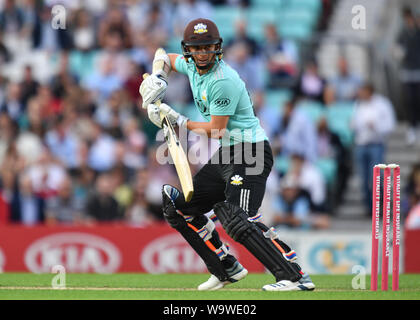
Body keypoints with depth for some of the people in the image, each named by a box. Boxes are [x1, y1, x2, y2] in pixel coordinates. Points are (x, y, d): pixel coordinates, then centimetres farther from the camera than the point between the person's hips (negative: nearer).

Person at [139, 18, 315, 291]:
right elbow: (168, 58, 31)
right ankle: (228, 269, 16)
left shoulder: (223, 81, -19)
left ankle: (296, 277, -31)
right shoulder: (192, 66, 8)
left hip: (250, 155, -10)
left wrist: (177, 120, -11)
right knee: (179, 208, 12)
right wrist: (157, 77, 10)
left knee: (238, 219, -27)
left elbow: (216, 130, -19)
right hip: (224, 157, 10)